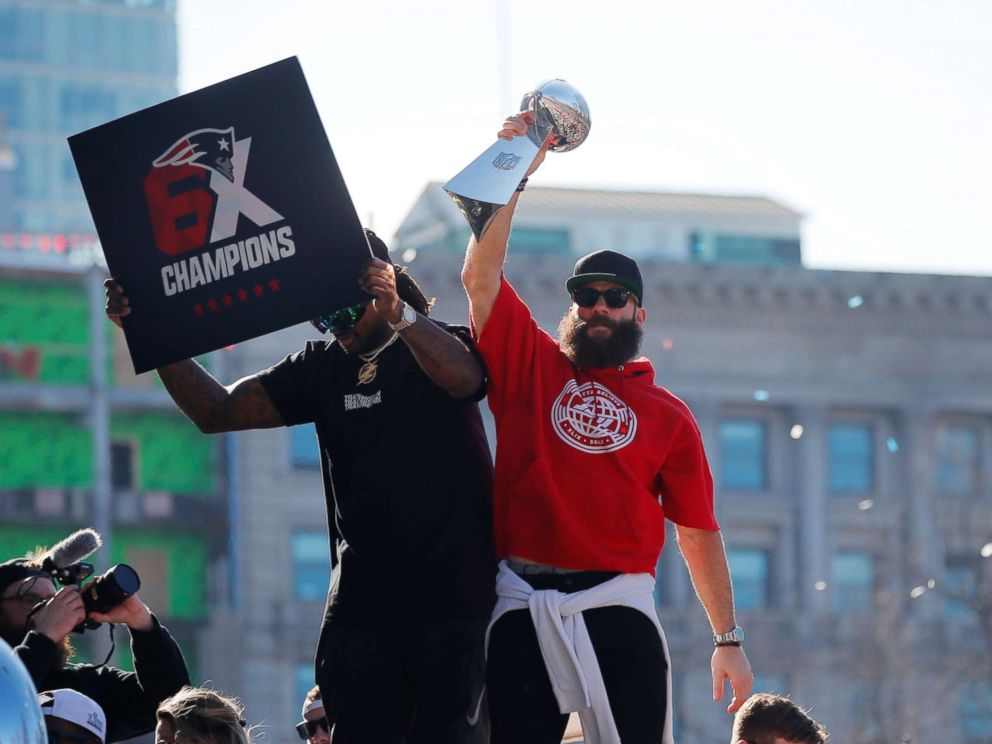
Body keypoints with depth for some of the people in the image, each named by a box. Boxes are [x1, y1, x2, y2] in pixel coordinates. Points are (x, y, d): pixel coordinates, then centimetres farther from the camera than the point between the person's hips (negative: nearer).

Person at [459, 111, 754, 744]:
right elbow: (481, 276, 1)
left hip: (620, 610, 0)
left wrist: (728, 640, 8)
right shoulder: (531, 367, 13)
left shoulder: (668, 416, 12)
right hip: (526, 609, 0)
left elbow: (699, 532, 12)